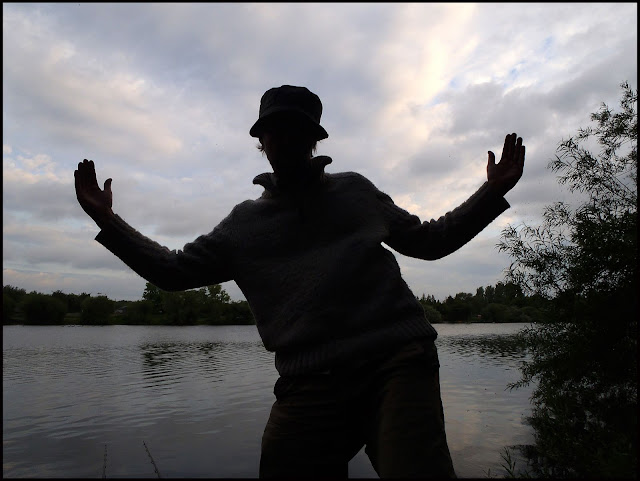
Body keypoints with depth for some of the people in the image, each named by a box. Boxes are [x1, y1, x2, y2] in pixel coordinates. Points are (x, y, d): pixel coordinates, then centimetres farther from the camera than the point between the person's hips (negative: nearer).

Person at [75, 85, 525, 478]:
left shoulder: (356, 190, 20)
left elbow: (429, 239, 24)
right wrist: (107, 220, 15)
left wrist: (492, 193, 16)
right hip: (309, 386, 2)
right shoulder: (244, 222, 19)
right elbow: (174, 270, 20)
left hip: (398, 362, -1)